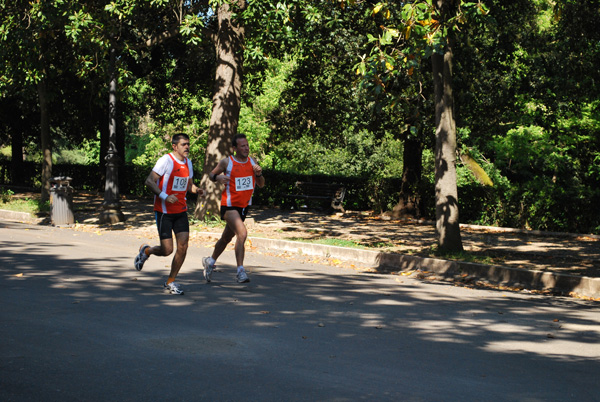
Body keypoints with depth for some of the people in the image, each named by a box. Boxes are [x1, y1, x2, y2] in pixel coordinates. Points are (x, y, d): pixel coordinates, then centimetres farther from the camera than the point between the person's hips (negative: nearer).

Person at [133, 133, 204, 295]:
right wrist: (164, 197, -27)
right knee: (167, 250, -7)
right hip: (164, 211, -6)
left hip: (181, 210, 6)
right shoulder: (166, 160, -13)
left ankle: (170, 283, 9)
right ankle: (146, 251, 27)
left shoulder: (187, 162, 10)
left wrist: (197, 190, 0)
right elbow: (149, 181, -15)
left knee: (183, 246, -6)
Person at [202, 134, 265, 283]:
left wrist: (259, 174, -12)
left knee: (227, 238, 19)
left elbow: (261, 185, 9)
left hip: (244, 206, 6)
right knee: (242, 233, -25)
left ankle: (210, 261, 41)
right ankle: (240, 271, -22)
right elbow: (211, 174, 5)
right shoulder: (226, 162, -8)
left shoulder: (252, 162, 4)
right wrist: (218, 177, -17)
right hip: (229, 205, -6)